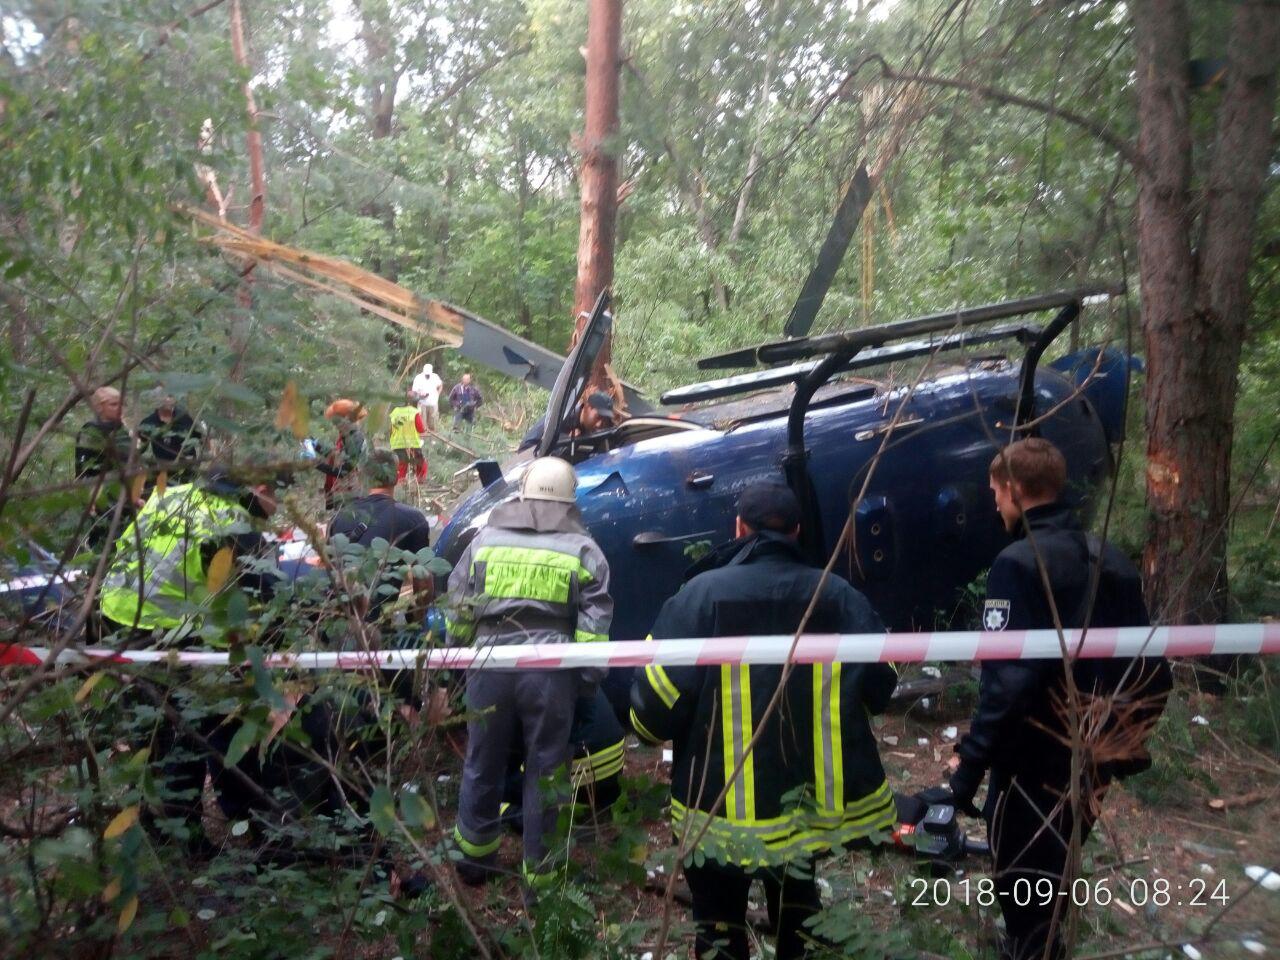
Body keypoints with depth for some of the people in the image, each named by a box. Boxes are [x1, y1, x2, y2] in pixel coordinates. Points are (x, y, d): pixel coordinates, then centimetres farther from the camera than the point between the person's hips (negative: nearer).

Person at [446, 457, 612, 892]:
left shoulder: (486, 539, 7)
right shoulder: (582, 549, 2)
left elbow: (457, 611, 10)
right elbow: (593, 627, -3)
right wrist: (586, 681, 3)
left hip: (489, 666, 2)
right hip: (549, 672, -2)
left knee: (482, 764, 18)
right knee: (544, 772, 9)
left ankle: (474, 857, 34)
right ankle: (538, 871, 18)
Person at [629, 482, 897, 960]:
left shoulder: (702, 593, -15)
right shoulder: (838, 596, -6)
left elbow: (656, 700, -18)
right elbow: (878, 686, -6)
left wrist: (650, 726, 5)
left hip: (722, 808, -3)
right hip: (814, 799, 4)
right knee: (798, 913, 28)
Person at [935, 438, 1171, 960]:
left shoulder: (1019, 563, -19)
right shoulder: (1112, 560, 5)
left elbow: (1007, 678, -27)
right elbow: (1150, 671, 9)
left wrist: (971, 761, -25)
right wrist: (1122, 737, 20)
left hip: (1038, 756, -8)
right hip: (1094, 755, 8)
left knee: (1022, 880, 7)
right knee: (1054, 867, 25)